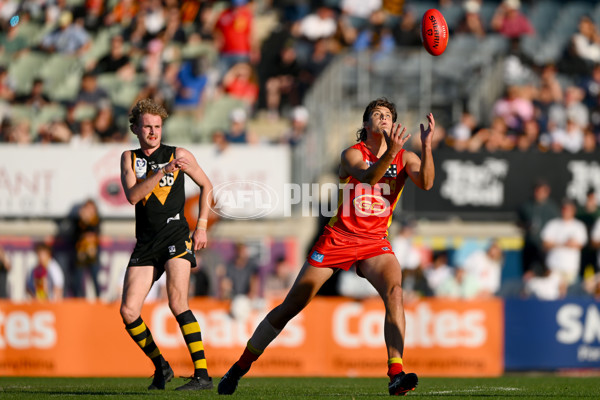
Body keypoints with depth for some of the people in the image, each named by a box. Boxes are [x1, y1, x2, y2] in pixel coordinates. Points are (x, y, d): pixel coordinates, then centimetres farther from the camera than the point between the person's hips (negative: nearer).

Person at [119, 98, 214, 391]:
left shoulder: (178, 155, 4)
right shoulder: (129, 158, 10)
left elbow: (206, 185, 16)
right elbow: (132, 195, -7)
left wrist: (202, 226, 7)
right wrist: (163, 171, -19)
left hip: (176, 236, -4)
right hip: (146, 243, 4)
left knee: (177, 302, -21)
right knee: (128, 311, -6)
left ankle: (202, 374, -21)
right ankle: (160, 367, 14)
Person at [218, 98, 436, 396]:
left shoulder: (405, 158, 2)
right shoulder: (352, 154, -7)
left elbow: (426, 183, -18)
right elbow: (368, 176, -29)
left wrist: (427, 146, -33)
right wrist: (390, 153, -47)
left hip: (375, 242, 2)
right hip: (337, 238, -2)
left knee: (394, 292, -28)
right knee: (291, 306, 1)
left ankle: (396, 374, -31)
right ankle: (241, 366, 15)